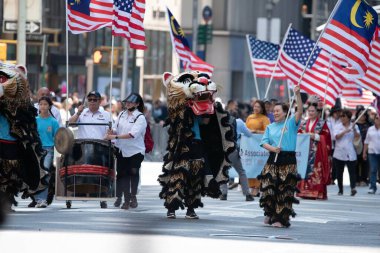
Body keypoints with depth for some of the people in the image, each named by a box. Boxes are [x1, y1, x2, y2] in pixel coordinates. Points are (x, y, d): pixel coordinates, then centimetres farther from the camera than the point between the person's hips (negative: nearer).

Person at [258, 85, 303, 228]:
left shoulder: (291, 123, 3)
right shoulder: (270, 127, 15)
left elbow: (300, 111, -11)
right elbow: (264, 142, 8)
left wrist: (297, 94, -22)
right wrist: (272, 148, -13)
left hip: (288, 161, -4)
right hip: (273, 160, 4)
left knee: (284, 190, -3)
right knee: (268, 187, -1)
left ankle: (281, 219, 1)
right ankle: (270, 213, 20)